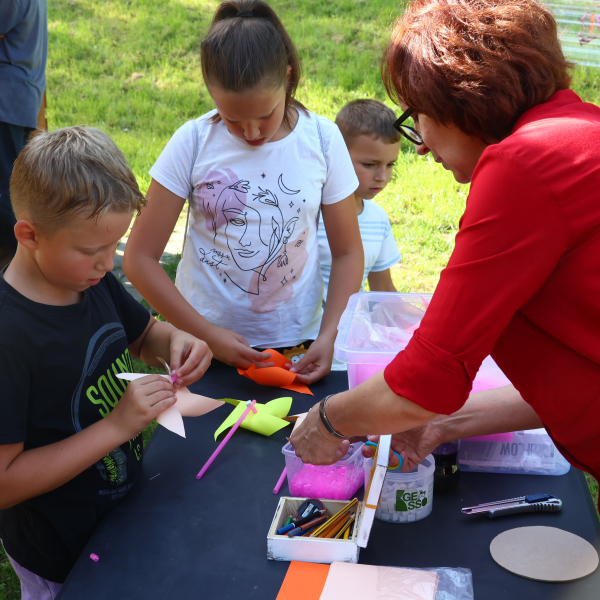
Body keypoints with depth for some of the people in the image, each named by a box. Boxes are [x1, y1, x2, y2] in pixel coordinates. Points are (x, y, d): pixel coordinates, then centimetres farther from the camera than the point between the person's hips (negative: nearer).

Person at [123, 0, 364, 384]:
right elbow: (140, 258, -10)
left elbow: (348, 252, 0)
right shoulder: (194, 143, -12)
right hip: (208, 343, -1)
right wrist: (207, 334, -17)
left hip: (297, 343, 1)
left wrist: (329, 337, -12)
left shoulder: (322, 140, -8)